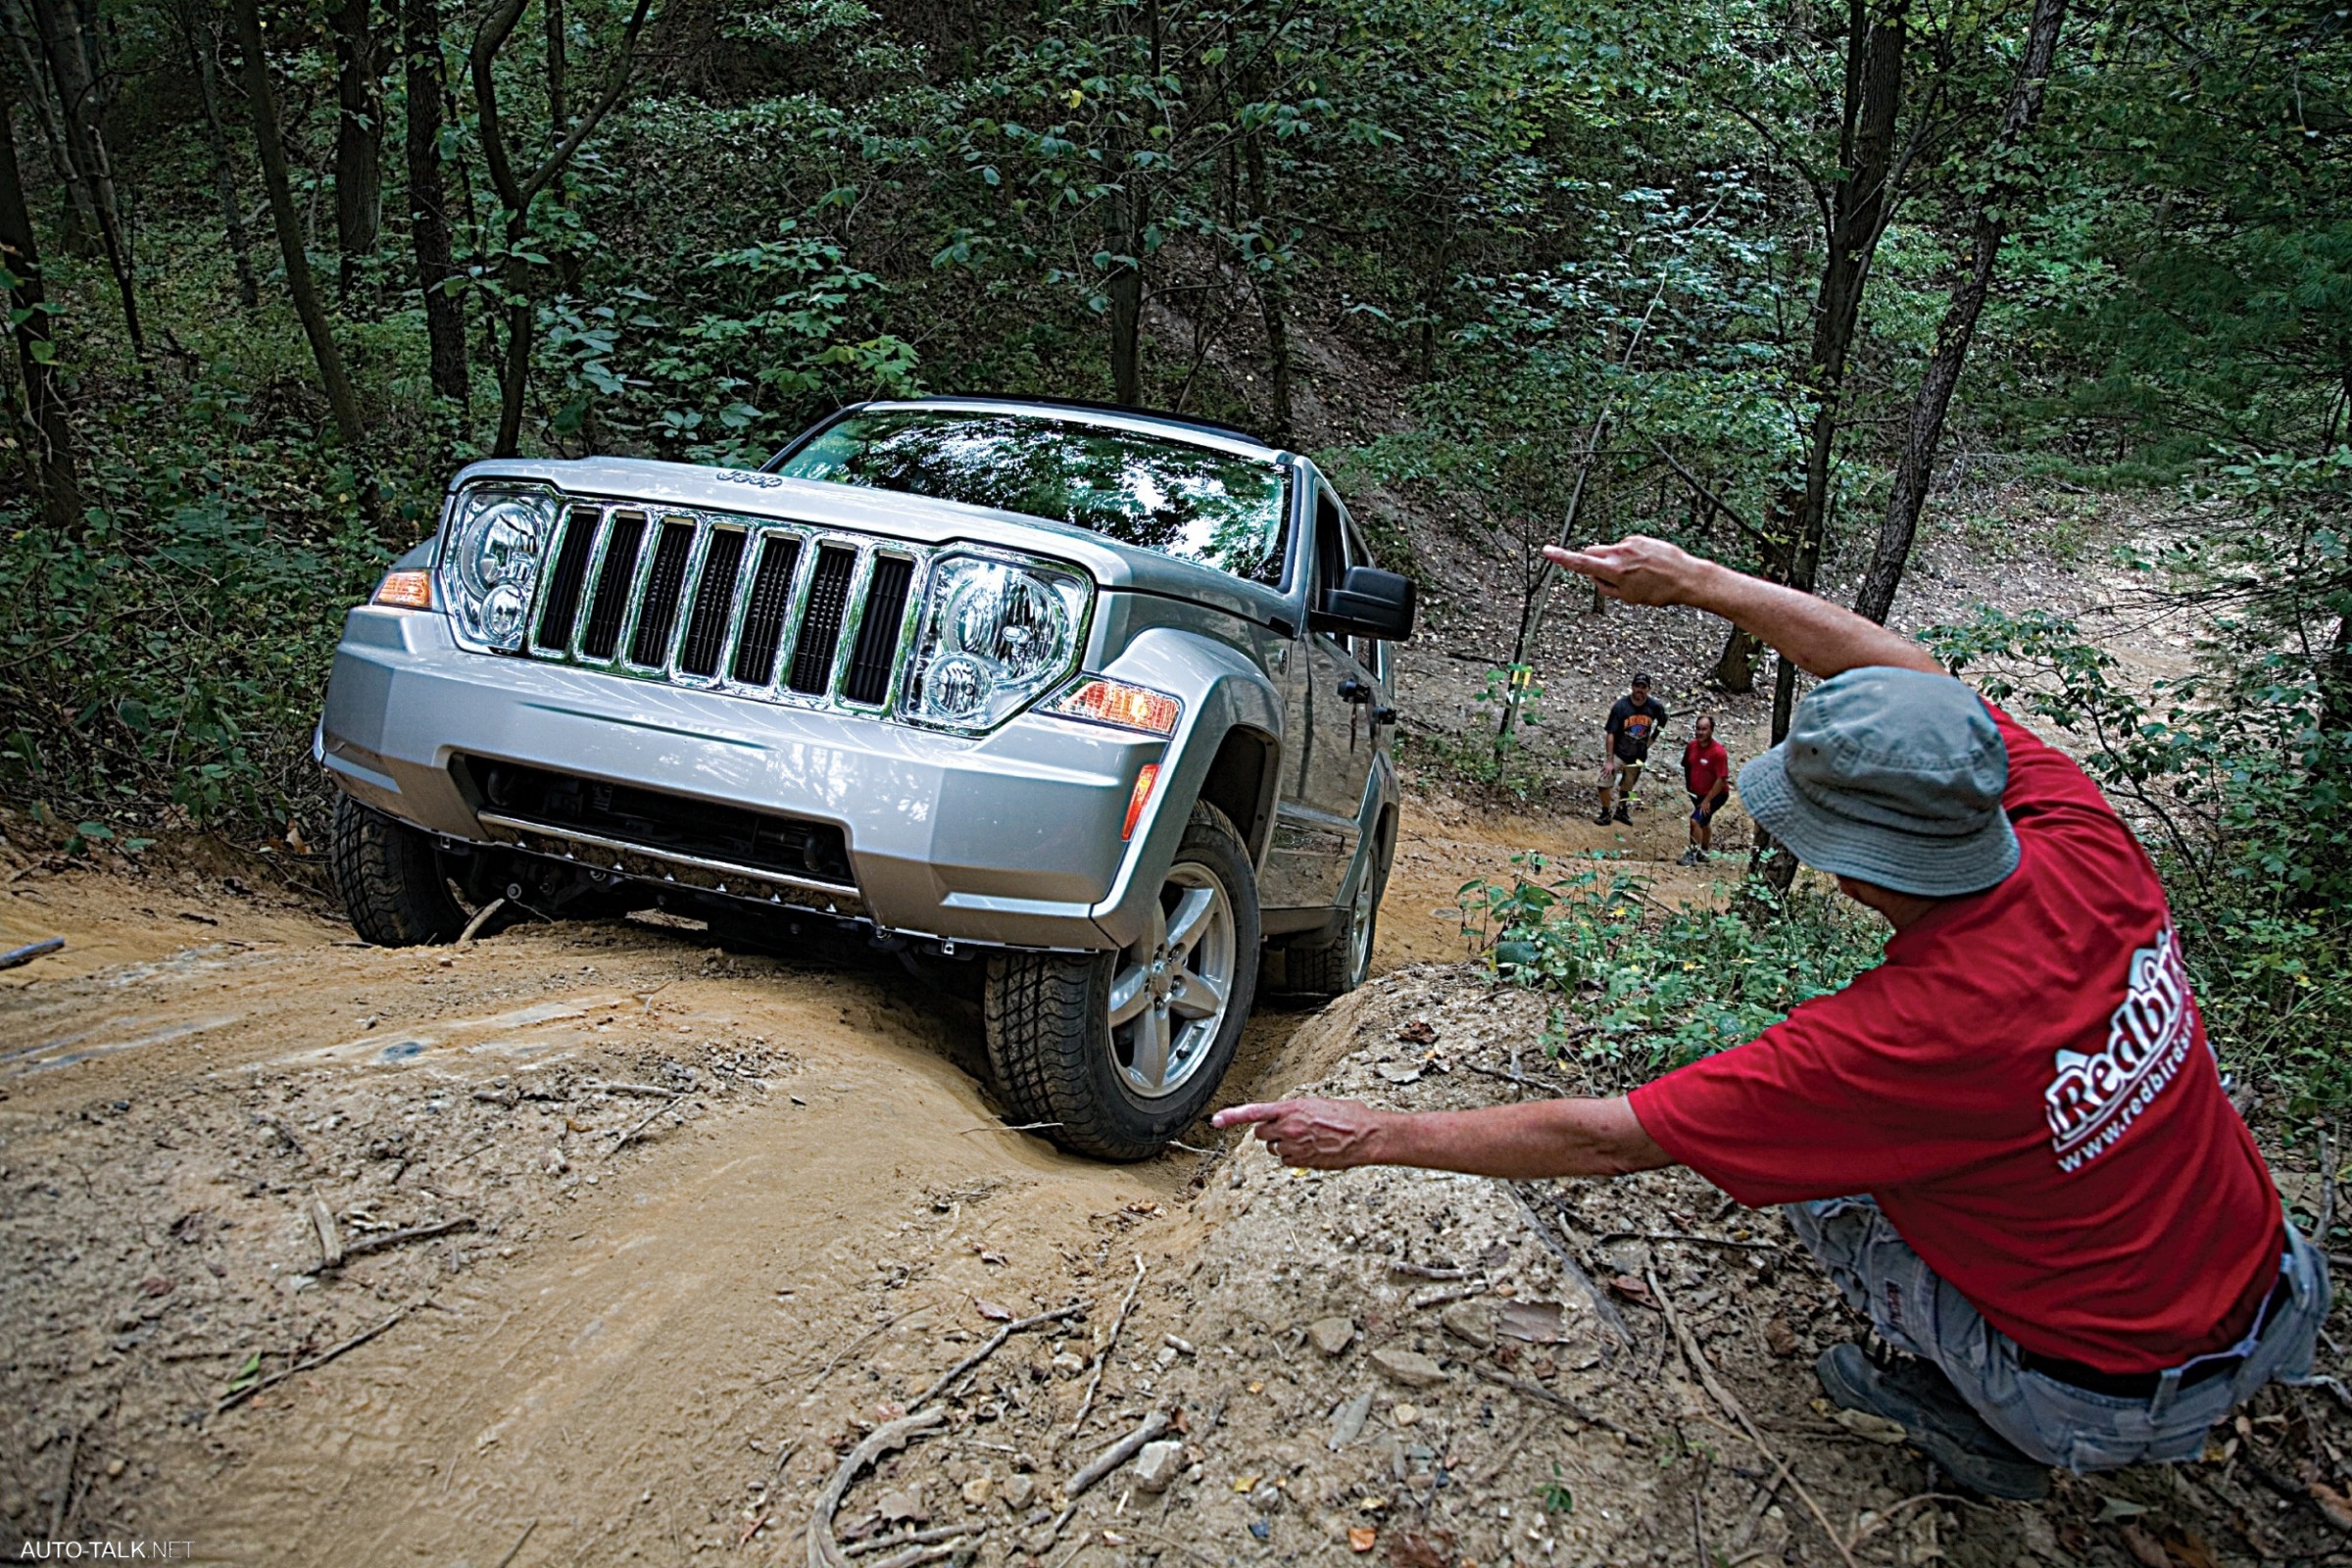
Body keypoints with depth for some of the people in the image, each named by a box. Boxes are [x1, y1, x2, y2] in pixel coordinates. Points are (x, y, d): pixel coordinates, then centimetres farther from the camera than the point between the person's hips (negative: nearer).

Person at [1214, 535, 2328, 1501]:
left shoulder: (1897, 1036, -35)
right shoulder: (2088, 849, -20)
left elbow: (1601, 1140, -26)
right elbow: (1905, 673, -4)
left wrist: (1372, 1135, -16)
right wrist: (1698, 583, 1)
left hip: (2103, 1406, -6)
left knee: (1817, 1173, 7)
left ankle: (1973, 1425, 19)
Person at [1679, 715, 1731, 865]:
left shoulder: (1718, 752, -26)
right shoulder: (1691, 746, -8)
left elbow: (1722, 779, -26)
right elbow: (1686, 767, 9)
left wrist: (1707, 800, -24)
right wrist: (1688, 787, 8)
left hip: (1715, 795, -7)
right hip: (1697, 793, 7)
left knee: (1696, 820, -21)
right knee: (1704, 822, 26)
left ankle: (1693, 854, -9)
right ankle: (1703, 853, 45)